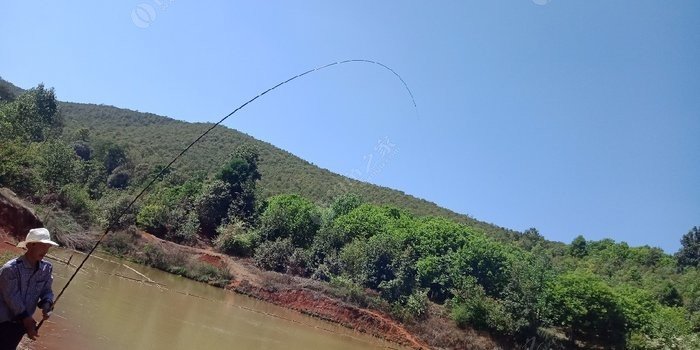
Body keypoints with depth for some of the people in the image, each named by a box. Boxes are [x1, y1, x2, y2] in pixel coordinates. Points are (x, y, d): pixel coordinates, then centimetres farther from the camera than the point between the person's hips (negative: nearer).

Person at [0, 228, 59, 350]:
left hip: (23, 321, 6)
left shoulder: (46, 268, -5)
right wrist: (27, 320, -21)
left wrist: (47, 304, -20)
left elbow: (47, 291, 2)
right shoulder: (10, 269, -23)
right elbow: (12, 298, -22)